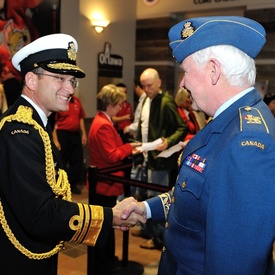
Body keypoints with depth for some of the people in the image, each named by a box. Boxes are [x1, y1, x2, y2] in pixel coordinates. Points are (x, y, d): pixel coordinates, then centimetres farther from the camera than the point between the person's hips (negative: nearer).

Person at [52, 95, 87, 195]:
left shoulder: (77, 101, 8)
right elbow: (53, 123, -14)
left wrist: (83, 134, 9)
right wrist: (55, 140, -17)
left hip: (76, 134, 6)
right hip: (62, 135, -6)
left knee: (78, 161, 11)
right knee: (62, 162, 5)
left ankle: (73, 184, 26)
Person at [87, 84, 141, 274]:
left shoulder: (102, 121, 11)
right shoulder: (103, 125, -22)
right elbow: (112, 156, -24)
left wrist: (128, 150, 2)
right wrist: (129, 147, -11)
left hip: (104, 182, 11)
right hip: (105, 183, -11)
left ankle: (106, 259, 34)